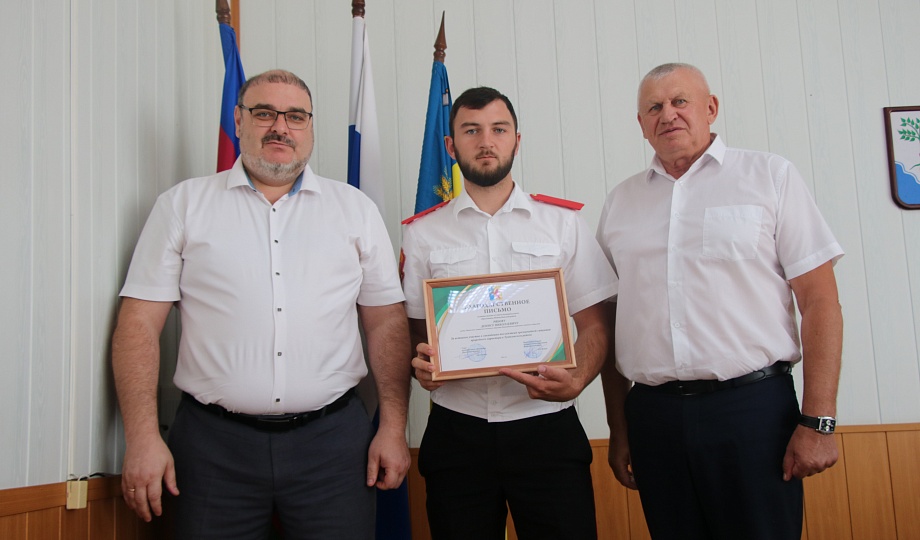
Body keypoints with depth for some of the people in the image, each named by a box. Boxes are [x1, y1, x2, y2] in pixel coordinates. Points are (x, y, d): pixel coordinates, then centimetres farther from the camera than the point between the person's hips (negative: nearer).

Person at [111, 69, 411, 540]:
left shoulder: (355, 209, 7)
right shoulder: (183, 205, 5)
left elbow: (387, 323, 6)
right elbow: (140, 323, 1)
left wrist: (393, 427, 0)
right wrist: (143, 437, -7)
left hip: (332, 439, 1)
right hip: (213, 442, 0)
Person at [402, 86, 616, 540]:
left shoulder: (564, 223, 6)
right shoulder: (422, 233, 8)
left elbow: (594, 325, 4)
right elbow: (413, 329, 11)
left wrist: (576, 380, -15)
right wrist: (420, 363, -11)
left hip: (546, 428, 0)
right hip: (456, 433, 1)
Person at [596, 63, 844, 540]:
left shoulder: (770, 176, 3)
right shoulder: (619, 203, 10)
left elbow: (819, 300, -2)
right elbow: (610, 322, 11)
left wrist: (818, 421, -8)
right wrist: (618, 430, 9)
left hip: (753, 407, -2)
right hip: (653, 414, 3)